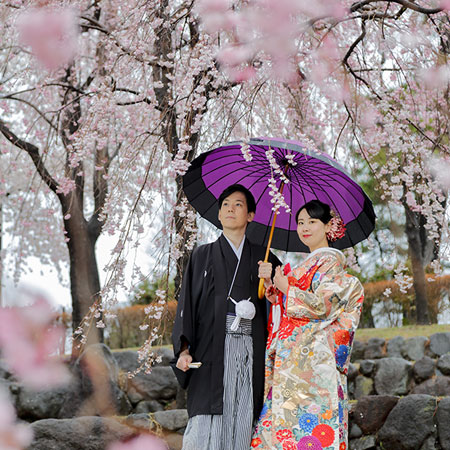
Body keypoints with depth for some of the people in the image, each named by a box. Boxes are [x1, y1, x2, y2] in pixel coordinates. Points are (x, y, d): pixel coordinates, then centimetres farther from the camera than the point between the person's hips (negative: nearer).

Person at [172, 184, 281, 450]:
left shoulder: (264, 259, 14)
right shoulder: (203, 256, 14)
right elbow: (187, 305, 7)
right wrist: (184, 349, -4)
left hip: (250, 354, 1)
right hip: (211, 350, -1)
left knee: (243, 421, -5)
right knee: (206, 426, -11)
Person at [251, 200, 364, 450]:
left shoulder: (331, 260, -4)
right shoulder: (304, 266, 22)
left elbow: (322, 305, -15)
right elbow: (284, 308, 22)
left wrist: (285, 287, -6)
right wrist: (271, 286, 6)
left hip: (312, 358, -9)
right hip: (290, 359, 9)